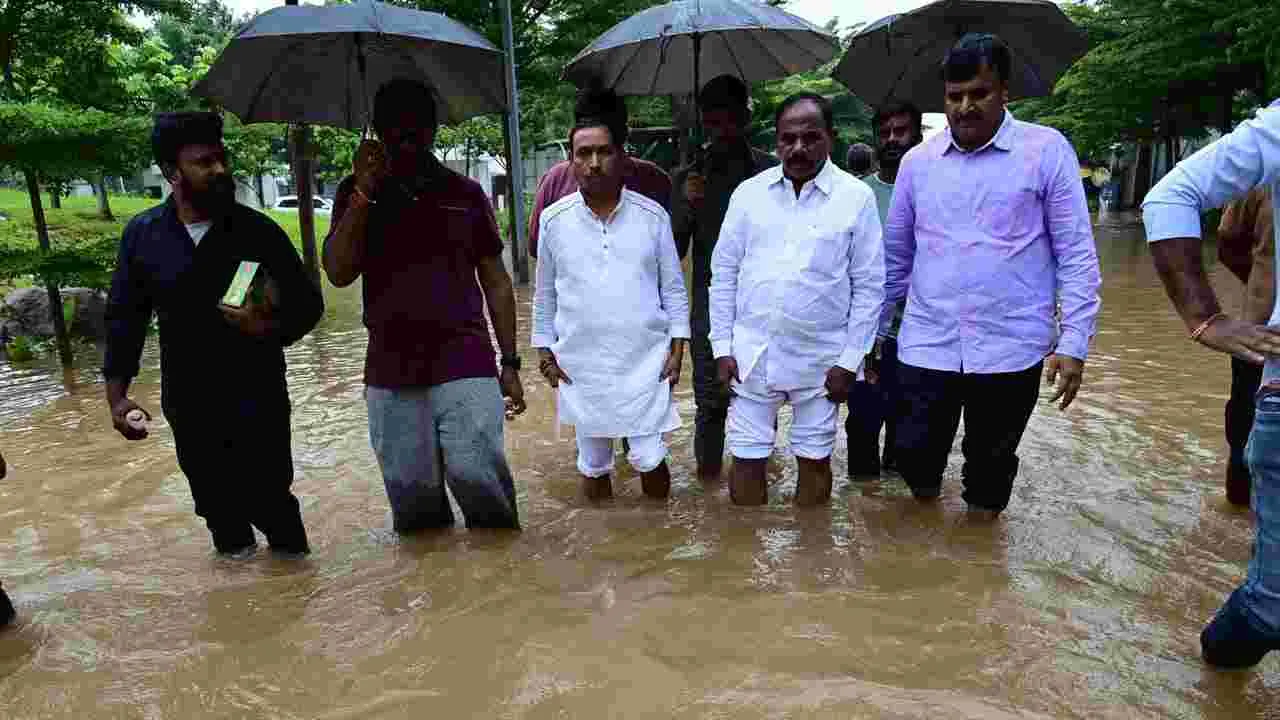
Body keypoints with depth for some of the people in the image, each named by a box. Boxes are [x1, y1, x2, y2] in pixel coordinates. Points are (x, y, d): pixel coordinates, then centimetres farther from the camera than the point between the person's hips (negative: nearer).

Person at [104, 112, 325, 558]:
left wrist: (271, 327, -22)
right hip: (188, 406, 3)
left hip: (258, 400, -3)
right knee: (218, 508, 17)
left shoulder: (258, 230, -7)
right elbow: (124, 317, 7)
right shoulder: (142, 234, 0)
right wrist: (116, 394, 2)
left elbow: (309, 303, -2)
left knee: (268, 501, -1)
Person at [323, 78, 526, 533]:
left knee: (477, 476, -10)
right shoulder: (358, 195, 7)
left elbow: (495, 282, 9)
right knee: (411, 492, 6)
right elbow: (339, 273, -6)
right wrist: (365, 190, -12)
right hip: (391, 376, 1)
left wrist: (510, 362, 5)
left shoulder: (465, 193, 7)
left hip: (466, 365, -1)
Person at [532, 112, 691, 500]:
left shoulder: (653, 215, -3)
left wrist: (677, 347, -2)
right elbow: (545, 293, 8)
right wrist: (544, 349, 6)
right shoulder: (554, 219, -1)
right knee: (593, 465, 13)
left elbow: (673, 288, 3)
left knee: (649, 458, 1)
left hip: (646, 361, -1)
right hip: (581, 365, 1)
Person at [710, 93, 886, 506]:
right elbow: (723, 273, 5)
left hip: (820, 358, -1)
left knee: (814, 459, 13)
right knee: (747, 459, 9)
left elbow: (868, 286, -2)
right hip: (751, 353, 2)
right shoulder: (748, 192, 2)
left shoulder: (857, 197, -4)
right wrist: (722, 347, 1)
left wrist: (850, 360, -6)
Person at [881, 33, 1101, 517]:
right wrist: (875, 331, 13)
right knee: (914, 457, 7)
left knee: (991, 468, 12)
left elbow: (1076, 255, -3)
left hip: (1009, 350, -2)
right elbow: (895, 255, 13)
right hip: (925, 346, 2)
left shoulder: (1047, 150, -3)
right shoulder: (917, 161, 6)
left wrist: (1074, 343, -8)